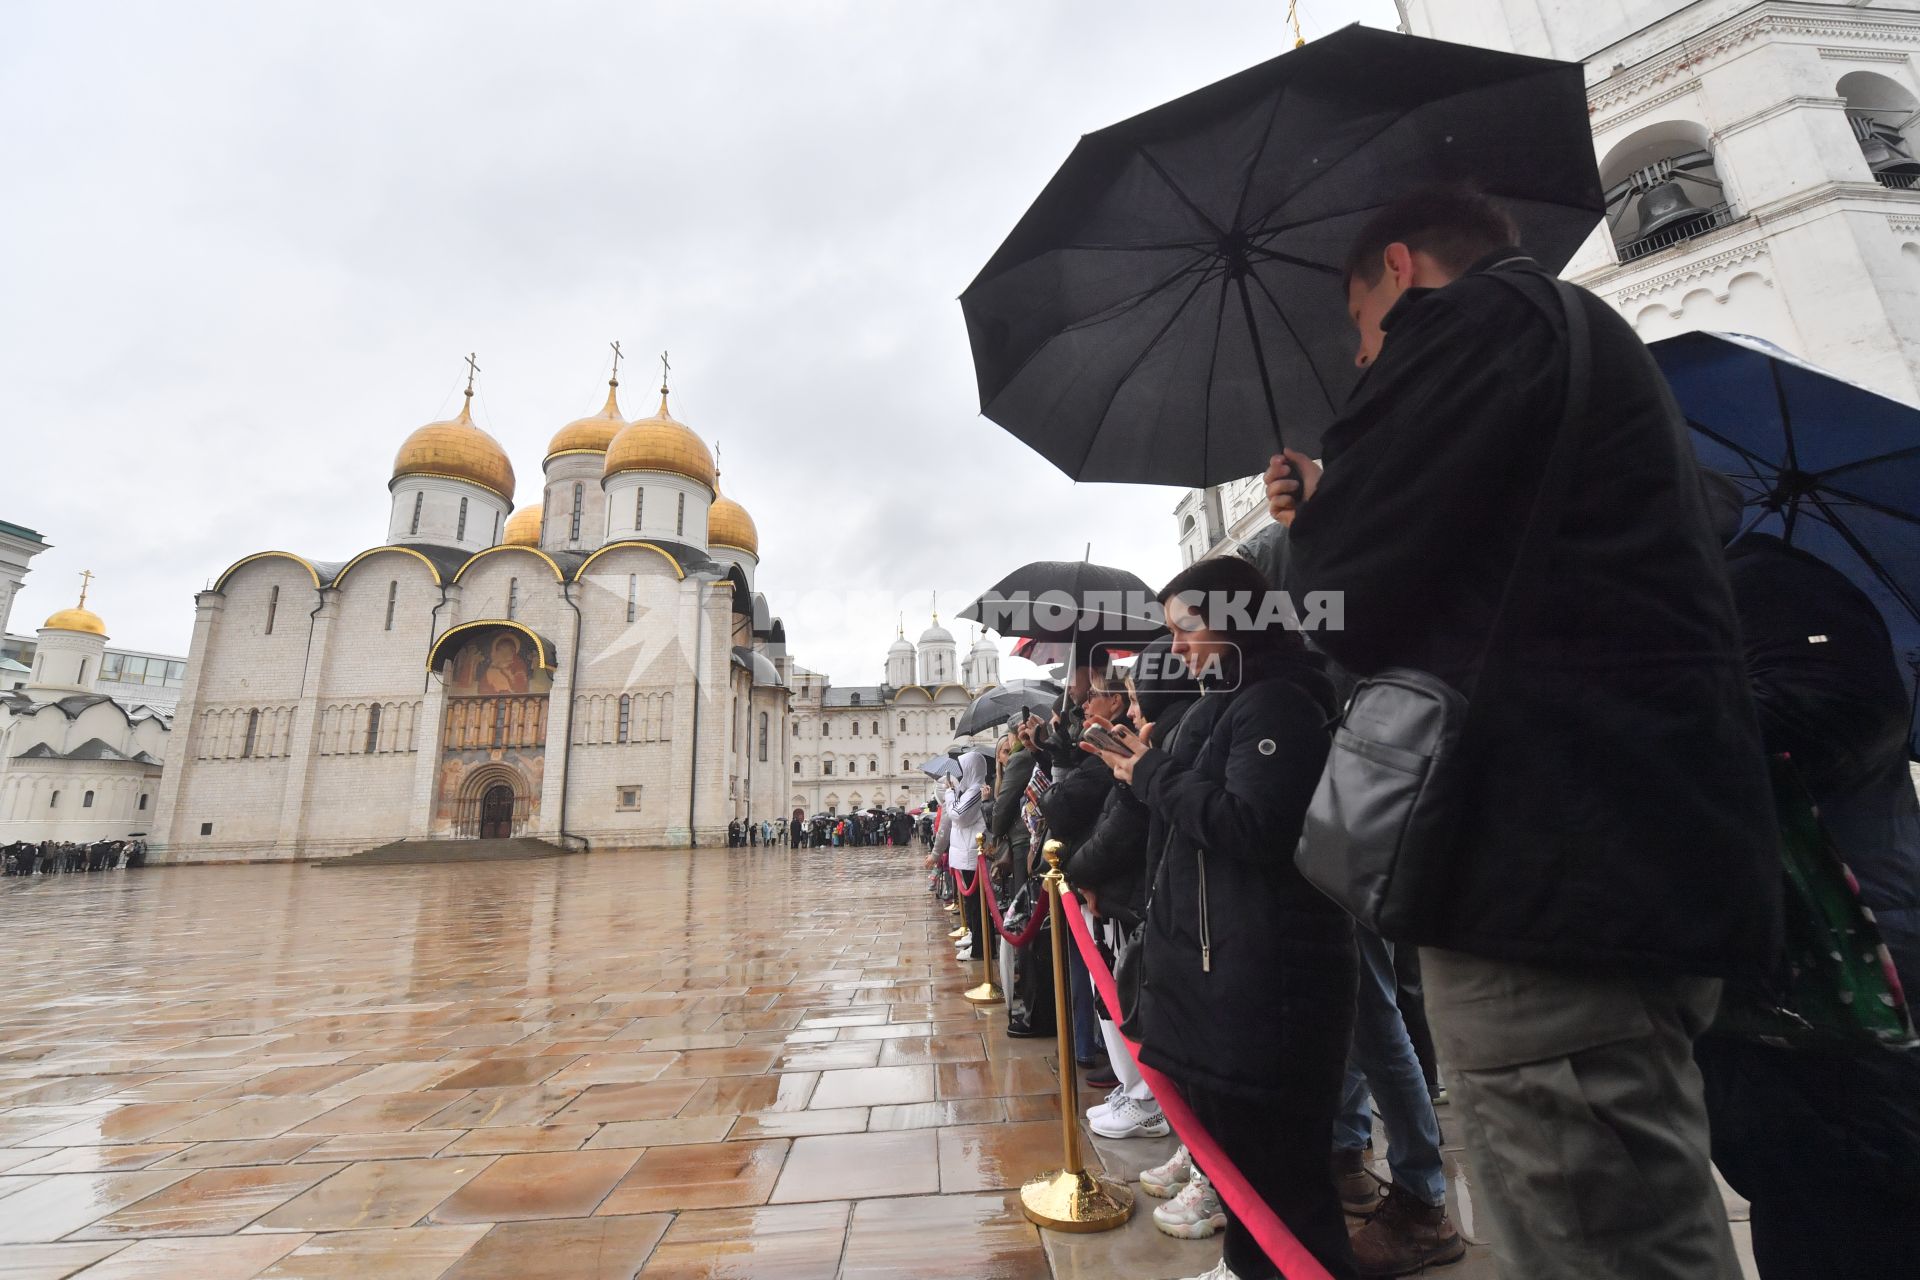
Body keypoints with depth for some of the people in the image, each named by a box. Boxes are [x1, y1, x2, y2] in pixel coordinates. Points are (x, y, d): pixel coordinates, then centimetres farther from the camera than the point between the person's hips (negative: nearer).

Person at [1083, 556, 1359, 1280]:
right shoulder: (1221, 702, 15)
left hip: (1263, 972, -10)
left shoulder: (1278, 702, -15)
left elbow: (1251, 824, -26)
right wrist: (1144, 769, 5)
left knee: (1274, 1152, 2)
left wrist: (1155, 774, -16)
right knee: (1224, 1132, 21)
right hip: (1211, 960, 10)